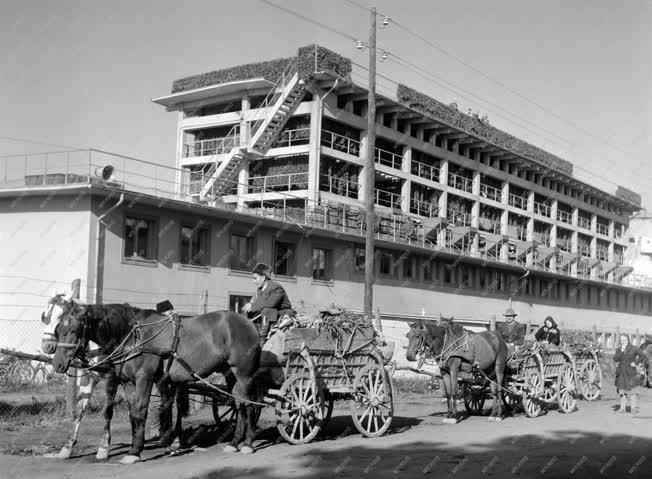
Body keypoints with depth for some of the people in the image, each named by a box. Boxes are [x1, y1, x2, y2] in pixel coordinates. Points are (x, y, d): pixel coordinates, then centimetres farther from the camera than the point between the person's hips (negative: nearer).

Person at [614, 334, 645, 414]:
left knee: (632, 390, -6)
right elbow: (615, 359, -4)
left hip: (631, 372, -3)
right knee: (622, 390, 2)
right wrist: (621, 351, -14)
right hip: (621, 372, 3)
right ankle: (622, 408, 5)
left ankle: (633, 408, 0)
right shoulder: (619, 349, 8)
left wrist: (636, 362, -4)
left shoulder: (633, 349, -1)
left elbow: (642, 355, 3)